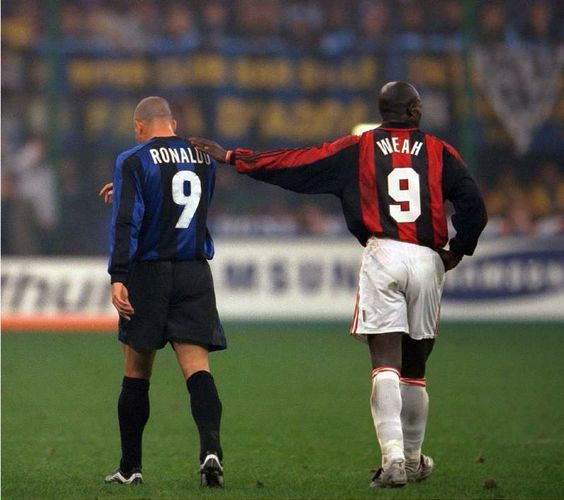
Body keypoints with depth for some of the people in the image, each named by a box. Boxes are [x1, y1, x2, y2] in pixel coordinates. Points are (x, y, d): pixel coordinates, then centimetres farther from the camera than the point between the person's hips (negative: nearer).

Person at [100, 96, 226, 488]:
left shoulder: (134, 161, -6)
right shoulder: (204, 158, 10)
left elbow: (127, 221, -15)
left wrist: (118, 277, -18)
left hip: (149, 272, -3)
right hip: (195, 274, 3)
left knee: (136, 374, 8)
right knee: (197, 367, -5)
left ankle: (131, 467, 14)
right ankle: (211, 447, -28)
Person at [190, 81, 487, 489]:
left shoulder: (359, 149, 8)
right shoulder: (439, 152, 9)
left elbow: (295, 163, 8)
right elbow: (474, 206, -1)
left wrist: (231, 157, 15)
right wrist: (456, 252, 14)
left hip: (383, 255, -1)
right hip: (427, 260, 1)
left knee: (386, 364, -6)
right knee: (414, 369, 13)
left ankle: (394, 457, -21)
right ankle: (413, 461, 23)